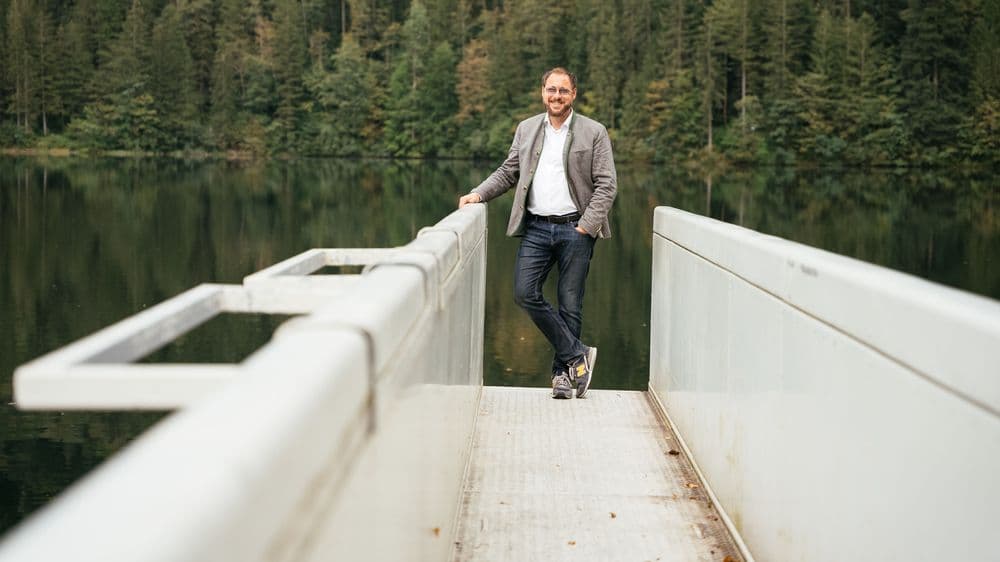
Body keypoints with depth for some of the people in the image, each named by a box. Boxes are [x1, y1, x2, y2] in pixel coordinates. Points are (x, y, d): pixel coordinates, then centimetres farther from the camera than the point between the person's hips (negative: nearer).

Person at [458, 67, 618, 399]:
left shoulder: (594, 133, 2)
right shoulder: (526, 129, 13)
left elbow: (607, 184, -1)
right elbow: (508, 172, 17)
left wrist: (587, 225, -9)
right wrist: (478, 194, 2)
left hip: (574, 228, -3)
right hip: (536, 227, 3)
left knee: (570, 304, 1)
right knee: (525, 293, -11)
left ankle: (562, 372, 12)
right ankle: (577, 354, -1)